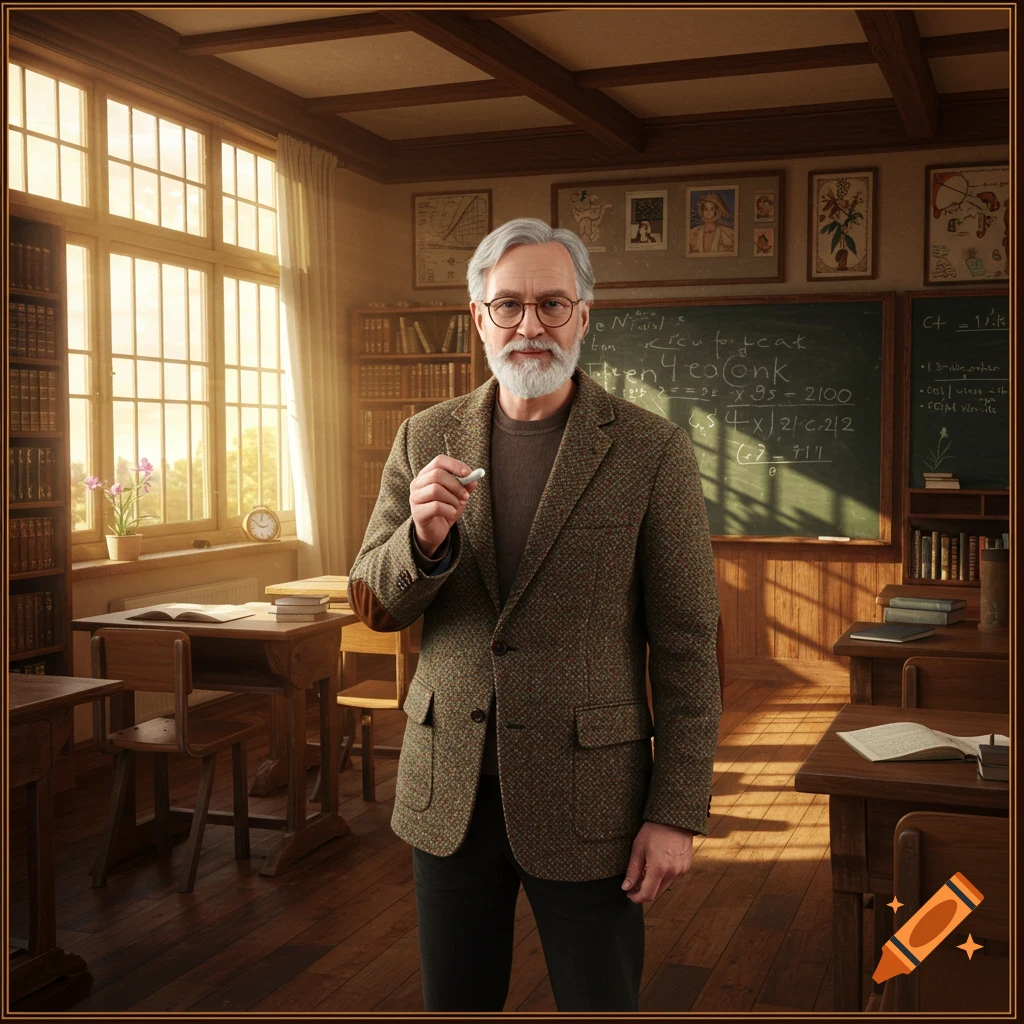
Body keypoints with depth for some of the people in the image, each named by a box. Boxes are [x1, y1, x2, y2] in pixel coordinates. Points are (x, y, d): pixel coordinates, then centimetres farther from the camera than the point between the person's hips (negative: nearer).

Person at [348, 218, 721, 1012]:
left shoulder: (652, 450, -7)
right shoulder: (427, 438, 3)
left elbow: (686, 645, -6)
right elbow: (375, 607, 3)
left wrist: (677, 812, -9)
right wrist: (423, 538, -19)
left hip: (585, 798, -3)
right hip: (449, 790, 3)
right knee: (455, 1003, 18)